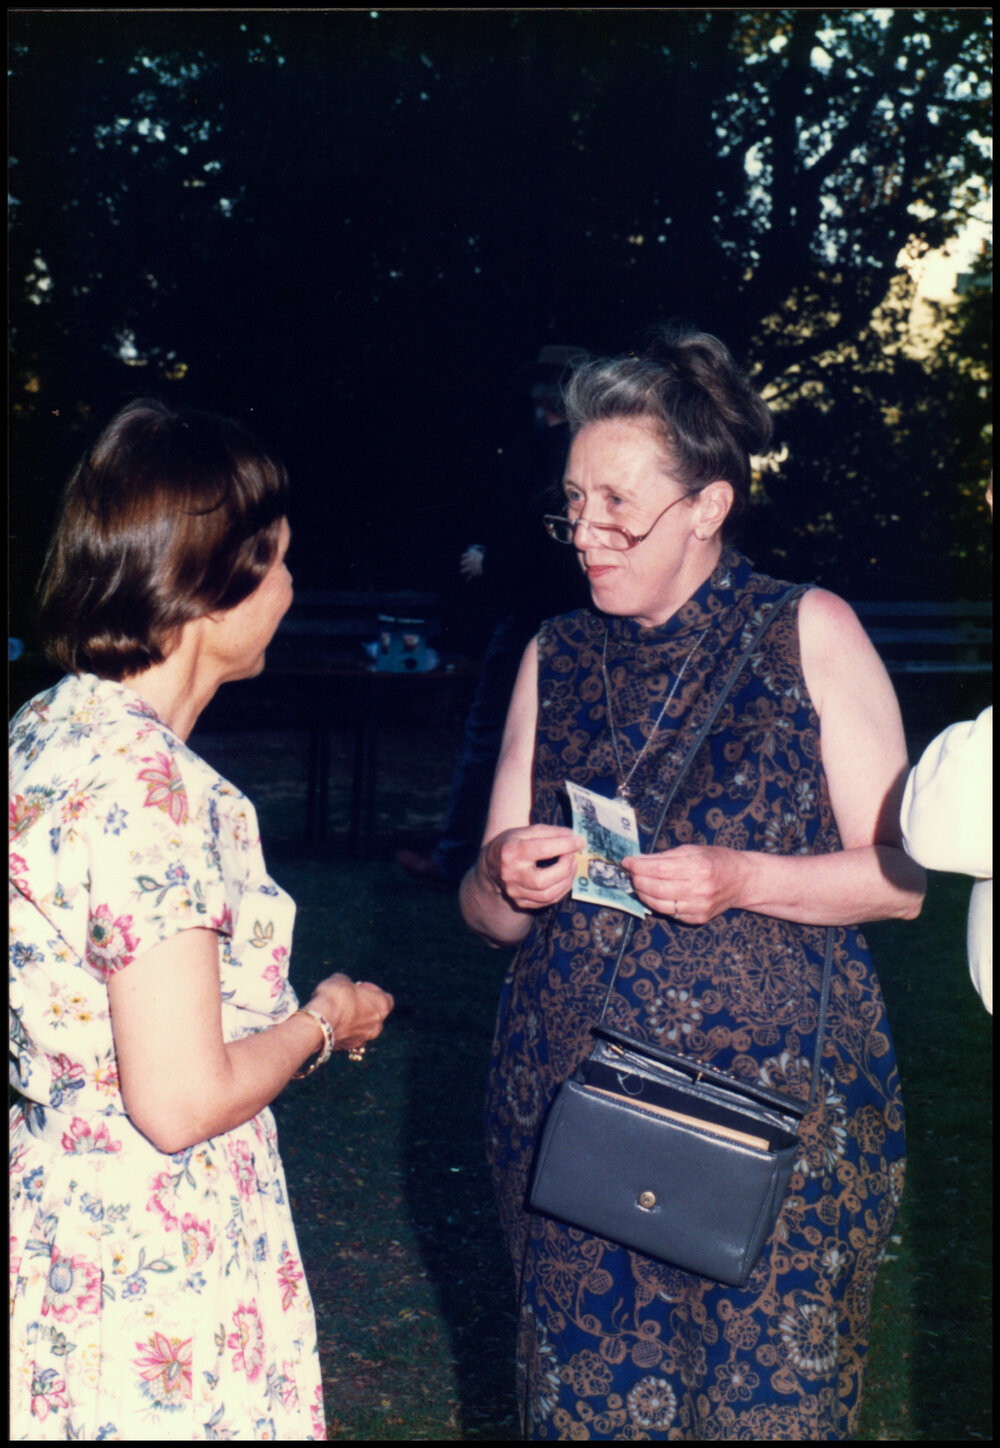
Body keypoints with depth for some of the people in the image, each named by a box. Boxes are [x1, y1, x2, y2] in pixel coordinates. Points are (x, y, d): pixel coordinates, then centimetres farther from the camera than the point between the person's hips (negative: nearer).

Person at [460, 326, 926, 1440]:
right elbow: (487, 909, 12)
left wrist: (740, 880, -18)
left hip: (777, 1104, -3)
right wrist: (506, 883, -11)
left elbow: (900, 878, -2)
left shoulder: (810, 634, 0)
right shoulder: (556, 657, 10)